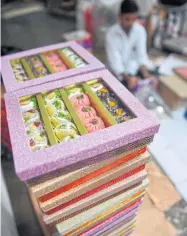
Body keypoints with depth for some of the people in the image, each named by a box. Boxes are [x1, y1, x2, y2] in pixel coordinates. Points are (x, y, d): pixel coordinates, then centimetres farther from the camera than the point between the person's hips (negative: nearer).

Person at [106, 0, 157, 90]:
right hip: (118, 70, -3)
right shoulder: (111, 34, -21)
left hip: (134, 66, 4)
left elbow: (141, 54, -14)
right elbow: (114, 61, -25)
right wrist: (127, 78, -40)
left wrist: (145, 73, -32)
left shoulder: (140, 30, -11)